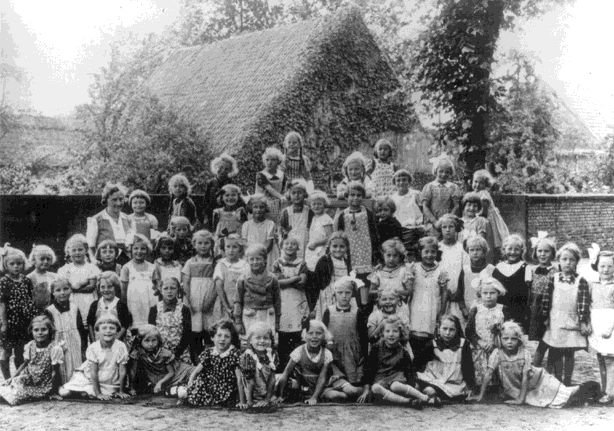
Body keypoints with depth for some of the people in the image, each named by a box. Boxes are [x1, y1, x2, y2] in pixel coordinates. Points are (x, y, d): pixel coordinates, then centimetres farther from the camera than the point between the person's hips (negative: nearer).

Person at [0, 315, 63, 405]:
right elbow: (25, 364, 11)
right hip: (28, 379, 5)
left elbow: (55, 372, -16)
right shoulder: (29, 346, -2)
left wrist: (54, 393, -11)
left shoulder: (54, 348, -21)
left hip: (43, 387, -5)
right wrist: (13, 377, 1)